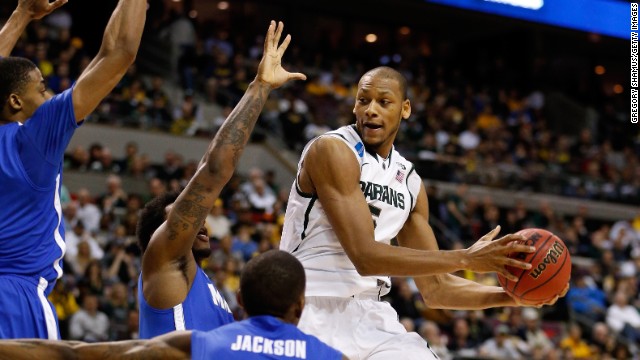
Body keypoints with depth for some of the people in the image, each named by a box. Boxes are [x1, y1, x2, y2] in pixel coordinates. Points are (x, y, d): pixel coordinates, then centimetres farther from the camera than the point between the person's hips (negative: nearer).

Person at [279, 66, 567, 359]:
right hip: (315, 310, -7)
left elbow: (435, 289, 14)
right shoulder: (332, 150, -12)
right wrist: (466, 259, -21)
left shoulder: (409, 182, 10)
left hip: (371, 315, 7)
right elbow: (365, 256, -22)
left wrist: (513, 296, -1)